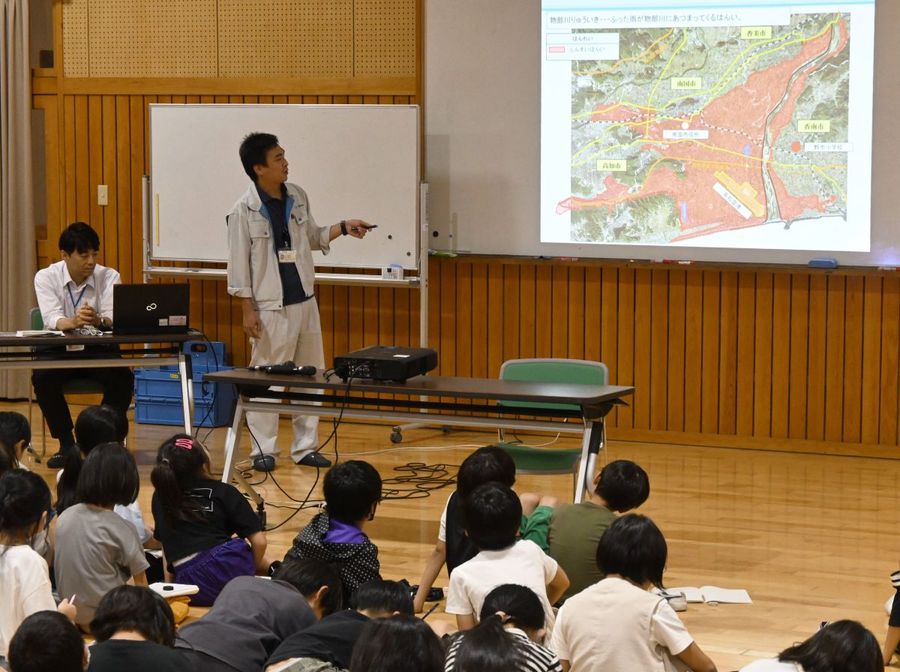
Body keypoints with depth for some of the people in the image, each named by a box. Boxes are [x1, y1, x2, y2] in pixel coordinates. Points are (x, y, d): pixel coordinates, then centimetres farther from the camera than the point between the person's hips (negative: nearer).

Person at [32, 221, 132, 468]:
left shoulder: (109, 277, -6)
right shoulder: (46, 277, -7)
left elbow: (114, 319, -19)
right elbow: (51, 319, -23)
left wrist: (98, 320, -44)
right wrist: (73, 322, -46)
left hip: (99, 351, 0)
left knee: (123, 378, -29)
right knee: (42, 378, -31)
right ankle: (66, 444, -14)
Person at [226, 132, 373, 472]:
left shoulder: (297, 197, 5)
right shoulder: (244, 210, -12)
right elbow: (239, 264, -9)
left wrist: (344, 228, 5)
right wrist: (247, 310, -12)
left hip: (305, 302, 6)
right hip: (270, 307, -6)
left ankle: (305, 447, 18)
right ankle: (263, 450, 8)